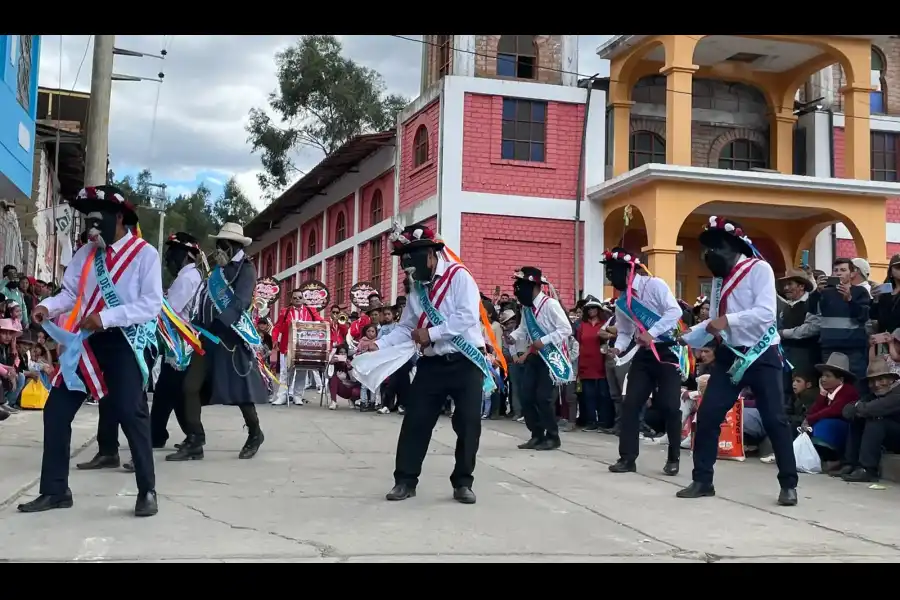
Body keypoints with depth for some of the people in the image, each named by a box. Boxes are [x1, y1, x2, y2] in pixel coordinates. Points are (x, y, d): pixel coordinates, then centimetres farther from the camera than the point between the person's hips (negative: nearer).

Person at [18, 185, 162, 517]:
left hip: (123, 342, -6)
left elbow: (152, 304, -15)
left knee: (131, 413, -8)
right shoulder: (85, 253, 10)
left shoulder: (145, 254, -7)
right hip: (86, 342, 6)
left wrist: (105, 317, -22)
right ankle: (54, 490, 18)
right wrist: (48, 306, -11)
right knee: (56, 411, 5)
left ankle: (147, 491, 7)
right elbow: (70, 293, 10)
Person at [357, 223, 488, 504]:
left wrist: (431, 334, -18)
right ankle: (405, 481, 12)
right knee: (415, 422, 2)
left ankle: (462, 483, 14)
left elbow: (467, 317, -20)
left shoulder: (458, 276, -9)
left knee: (467, 424, 0)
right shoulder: (417, 289, 12)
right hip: (432, 364, 5)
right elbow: (405, 328, 9)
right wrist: (377, 344, -7)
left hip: (466, 363, -5)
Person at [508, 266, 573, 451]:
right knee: (525, 395, 4)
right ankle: (537, 435, 18)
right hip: (534, 355, 8)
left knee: (543, 397, -9)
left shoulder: (550, 304, -17)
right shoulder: (526, 306, 5)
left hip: (551, 356, -8)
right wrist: (513, 336, -11)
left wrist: (543, 341, -25)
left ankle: (552, 437, 7)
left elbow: (566, 329, -20)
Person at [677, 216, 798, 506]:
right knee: (707, 416, 2)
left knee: (774, 420, -3)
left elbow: (766, 313, -22)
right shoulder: (720, 277, 12)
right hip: (729, 355, 7)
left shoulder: (759, 269, -10)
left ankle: (788, 484, 8)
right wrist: (687, 336, 1)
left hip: (761, 356, -6)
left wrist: (727, 320, -30)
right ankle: (702, 480, 12)